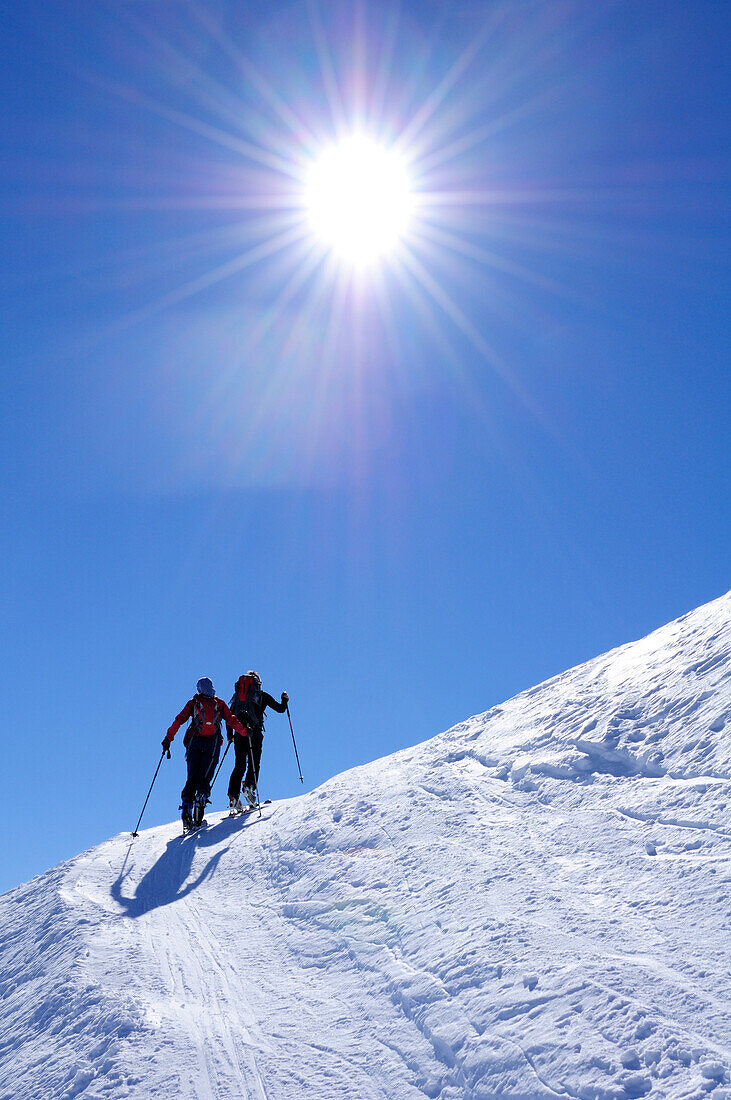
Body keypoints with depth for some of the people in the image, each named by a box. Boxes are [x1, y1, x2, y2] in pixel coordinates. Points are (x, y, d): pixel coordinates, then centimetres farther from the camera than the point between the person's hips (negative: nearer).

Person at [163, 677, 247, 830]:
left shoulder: (193, 703, 11)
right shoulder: (220, 704, 13)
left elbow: (179, 719, 2)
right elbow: (232, 721, 10)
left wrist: (168, 738, 2)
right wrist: (245, 732, 19)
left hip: (195, 742, 0)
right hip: (213, 743, 0)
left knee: (191, 778, 4)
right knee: (204, 779, 2)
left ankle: (187, 808, -12)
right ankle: (200, 800, -25)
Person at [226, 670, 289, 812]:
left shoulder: (237, 695, 21)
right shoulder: (262, 695, 12)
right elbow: (280, 709, 13)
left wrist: (230, 736, 22)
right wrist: (285, 700, 33)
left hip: (239, 732, 3)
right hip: (254, 732, -3)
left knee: (239, 765, 4)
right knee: (254, 763, 4)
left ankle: (233, 796, -8)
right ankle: (250, 786, -19)